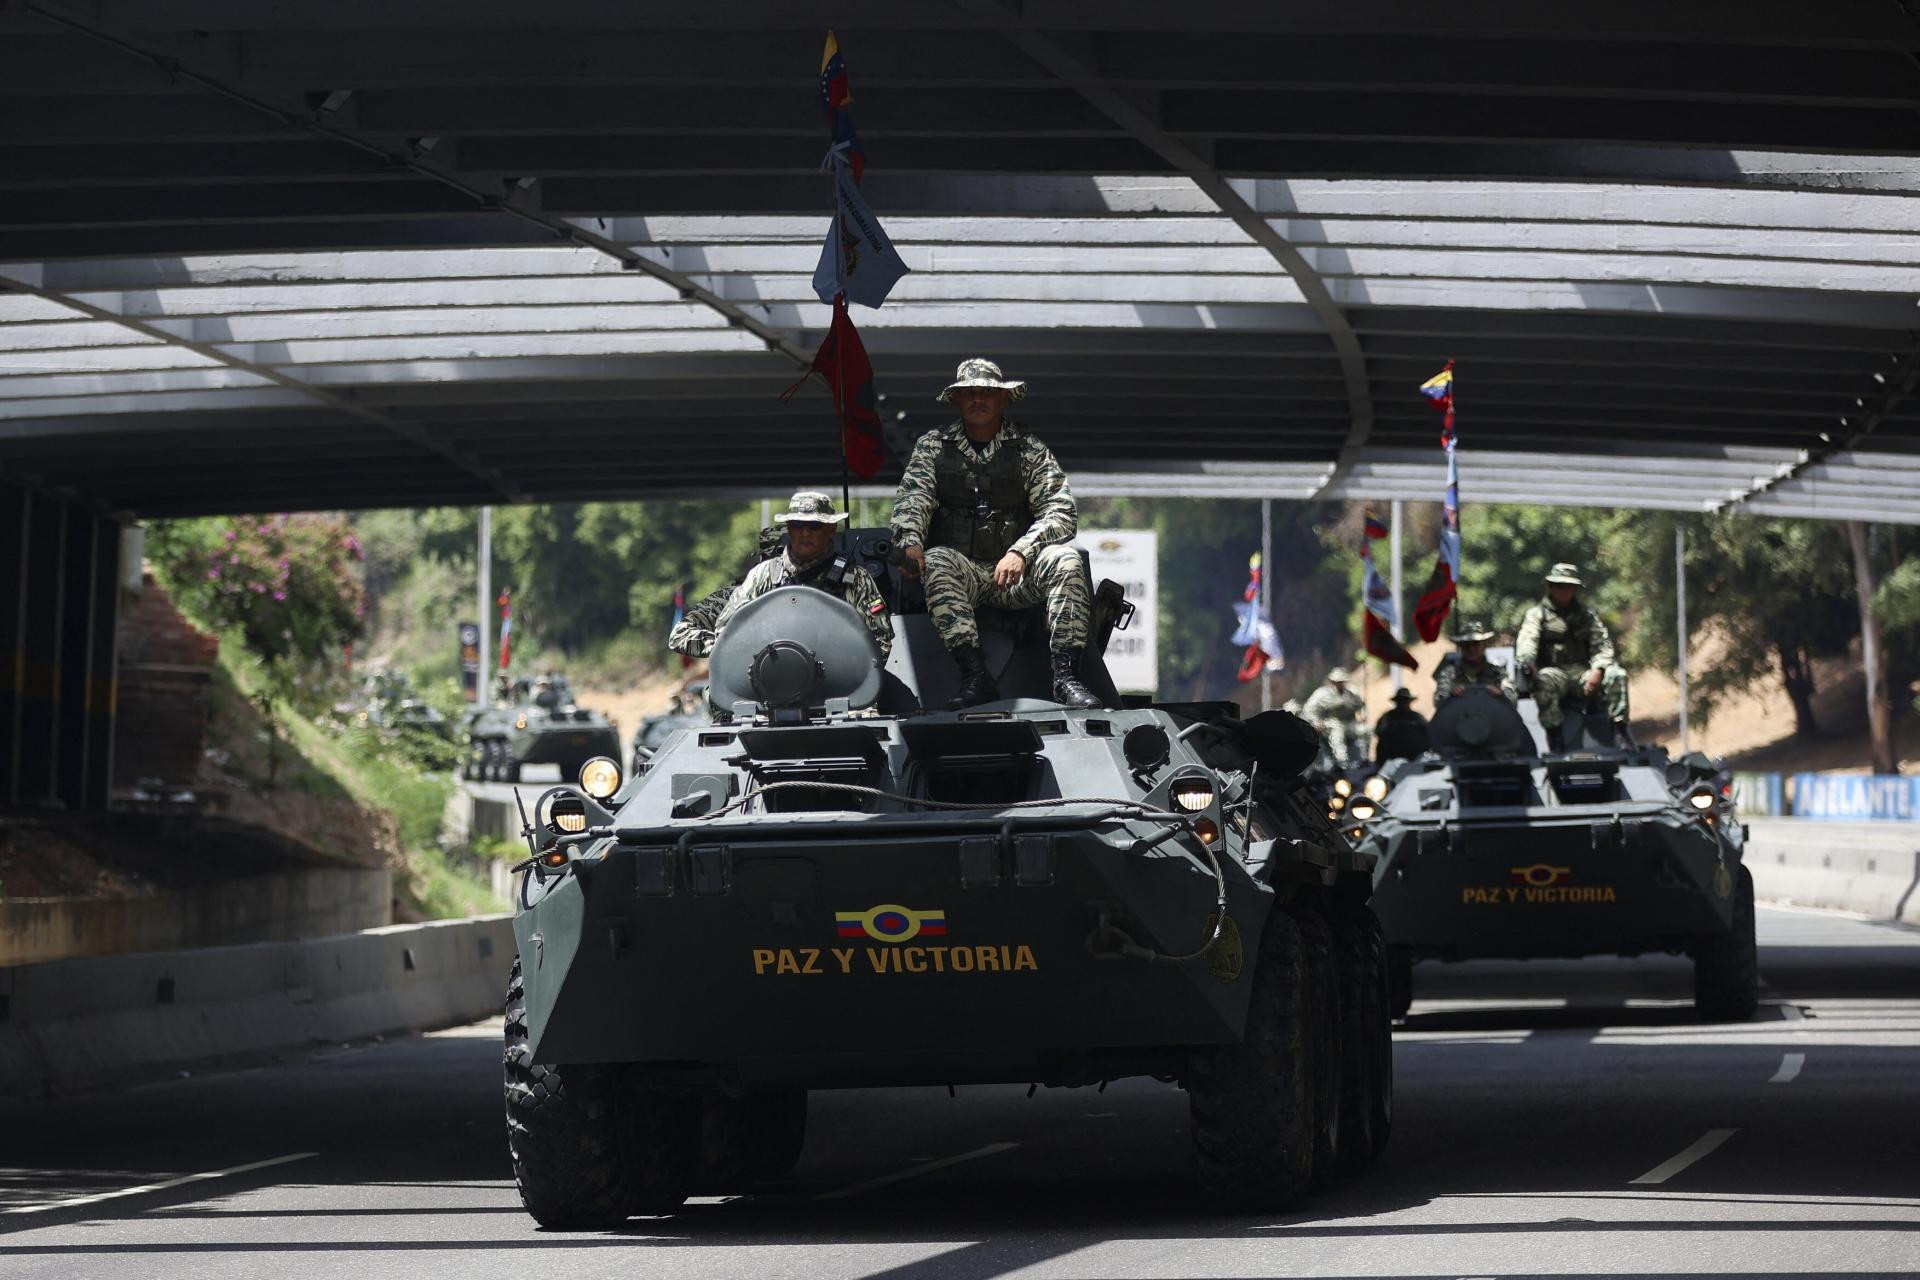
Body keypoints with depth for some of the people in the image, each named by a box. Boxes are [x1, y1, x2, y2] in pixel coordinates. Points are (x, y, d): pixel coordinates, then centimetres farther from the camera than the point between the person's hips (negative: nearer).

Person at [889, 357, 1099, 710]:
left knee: (1065, 558, -28)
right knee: (937, 562, -34)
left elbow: (1061, 512, -4)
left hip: (1016, 574, 0)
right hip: (961, 569, 0)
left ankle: (1066, 677, -36)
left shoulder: (1029, 449, 7)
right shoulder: (933, 446, 11)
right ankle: (975, 677, -44)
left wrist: (1022, 552, -22)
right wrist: (909, 541, -27)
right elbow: (912, 497, -4)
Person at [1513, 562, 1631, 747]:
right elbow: (1527, 639, -9)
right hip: (1553, 670, -3)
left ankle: (1619, 730, -22)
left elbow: (1602, 644, 7)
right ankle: (1553, 731, -39)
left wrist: (1597, 670, -14)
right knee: (1545, 680, -38)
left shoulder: (1587, 616, 18)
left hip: (1582, 671, 3)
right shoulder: (1537, 614, 9)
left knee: (1617, 675, -22)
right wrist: (1526, 661, -33)